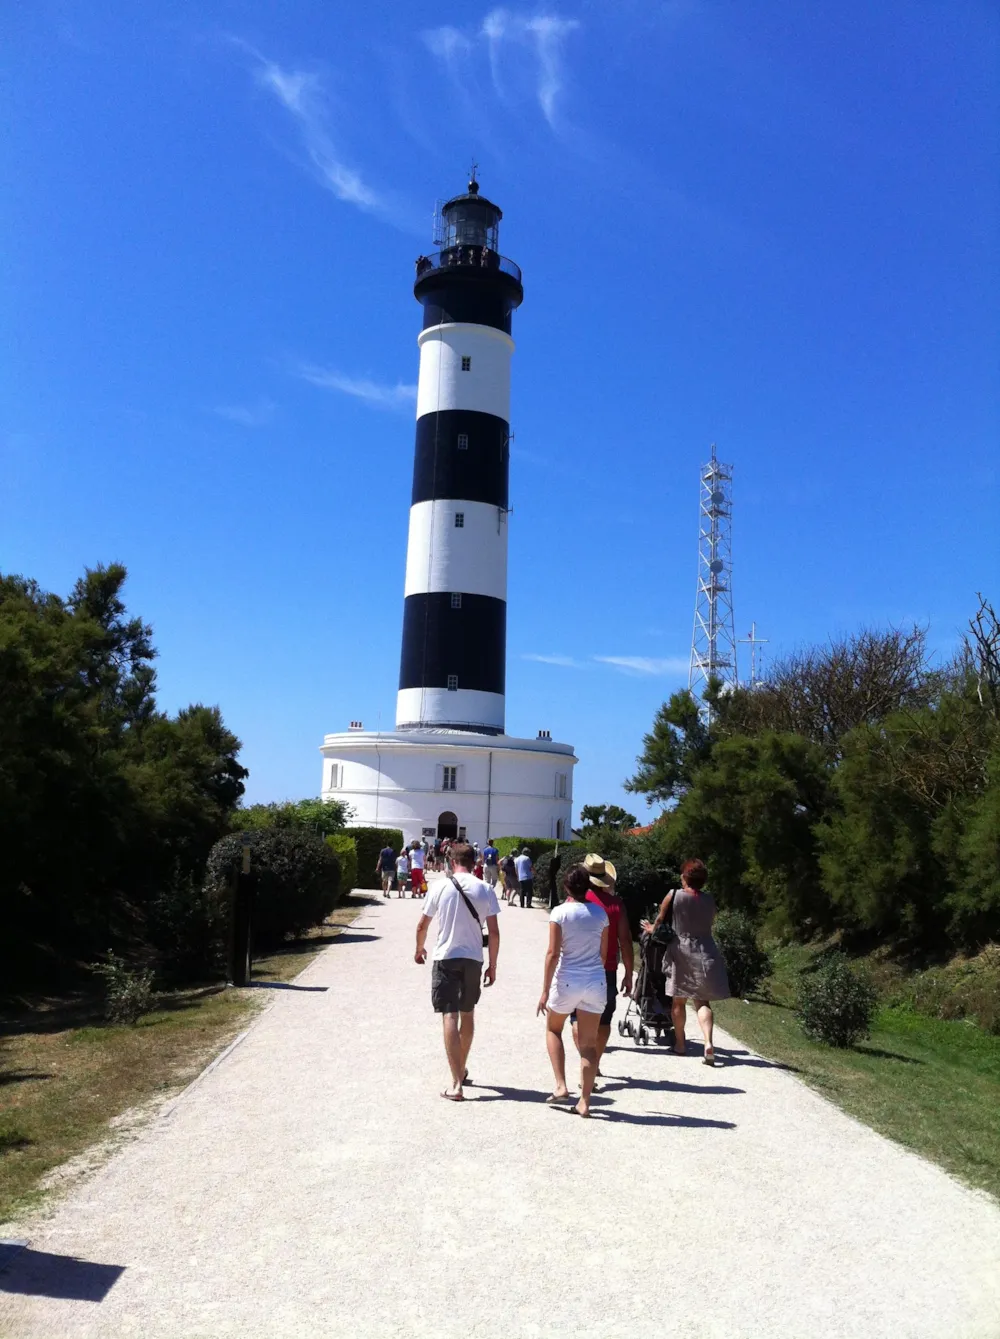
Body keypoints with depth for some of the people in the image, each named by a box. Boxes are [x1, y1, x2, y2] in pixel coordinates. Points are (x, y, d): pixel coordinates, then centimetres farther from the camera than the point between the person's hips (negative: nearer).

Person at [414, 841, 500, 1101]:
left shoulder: (440, 886, -5)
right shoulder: (485, 890, -2)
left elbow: (422, 926, 2)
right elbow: (494, 932, -3)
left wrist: (419, 949, 21)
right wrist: (493, 965, 8)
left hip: (445, 958, -2)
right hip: (473, 959, 3)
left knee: (450, 1016, -3)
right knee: (468, 1014, 19)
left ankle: (456, 1082, -9)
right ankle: (462, 1070, 36)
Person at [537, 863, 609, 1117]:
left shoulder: (560, 913, -10)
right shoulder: (600, 913, 3)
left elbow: (553, 953, -13)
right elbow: (603, 952, 9)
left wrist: (545, 990, -8)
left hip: (567, 981, -3)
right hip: (595, 982, 3)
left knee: (553, 1029, 21)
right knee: (589, 1042, 8)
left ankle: (561, 1086, 12)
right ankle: (584, 1101, 9)